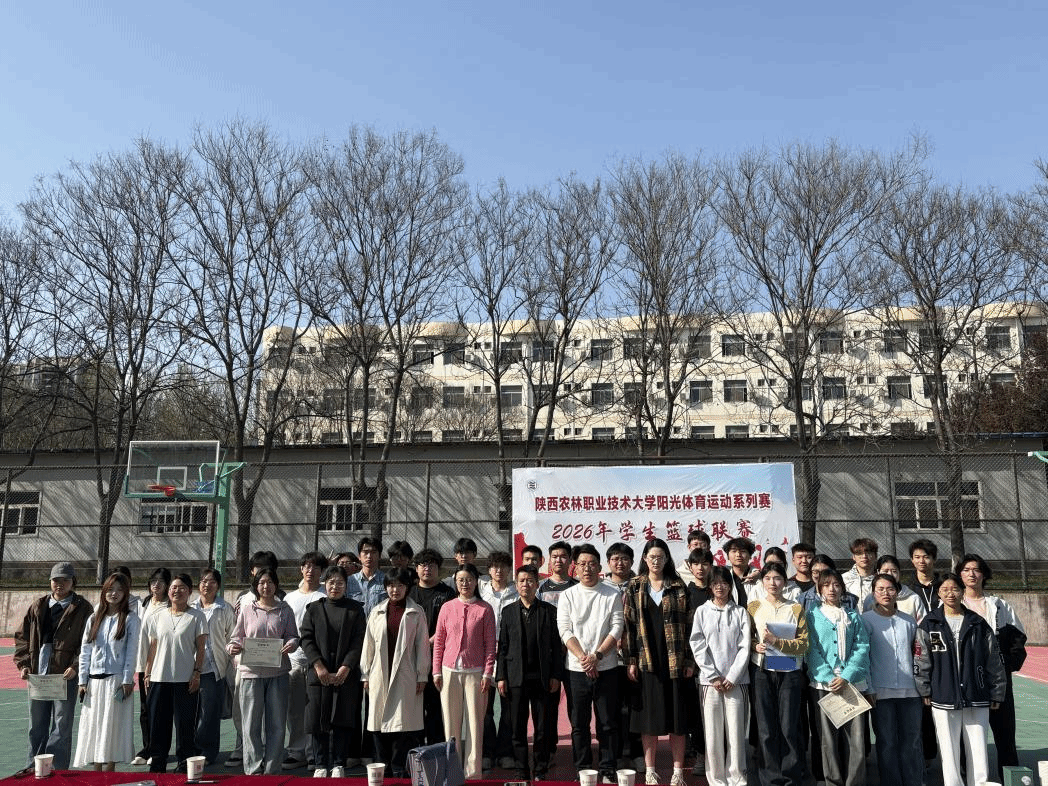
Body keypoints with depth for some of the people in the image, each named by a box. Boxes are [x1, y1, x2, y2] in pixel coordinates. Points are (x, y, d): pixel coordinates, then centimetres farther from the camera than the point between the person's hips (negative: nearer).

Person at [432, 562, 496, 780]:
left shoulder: (485, 609, 1)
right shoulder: (447, 607, 6)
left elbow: (490, 644, 1)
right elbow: (439, 641, 9)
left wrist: (487, 673, -4)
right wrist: (436, 671, 5)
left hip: (475, 672, -2)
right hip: (450, 671, 2)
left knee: (475, 721, 0)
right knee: (451, 721, 6)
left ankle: (472, 771, 9)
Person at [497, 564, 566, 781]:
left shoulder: (549, 610, 4)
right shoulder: (509, 611, 7)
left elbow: (556, 645, 4)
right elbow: (502, 646, 7)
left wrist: (556, 676, -2)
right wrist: (501, 676, 1)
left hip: (542, 678, -1)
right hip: (516, 678, 1)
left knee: (543, 728, 4)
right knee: (517, 728, 6)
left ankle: (541, 771, 18)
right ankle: (521, 771, 18)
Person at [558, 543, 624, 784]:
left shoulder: (613, 595, 2)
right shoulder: (567, 596, 4)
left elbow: (616, 629, -3)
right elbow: (565, 631, -2)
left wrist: (597, 656, -13)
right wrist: (583, 658, -13)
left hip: (606, 668, 0)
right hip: (576, 669, 1)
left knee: (607, 722, 5)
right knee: (579, 723, 7)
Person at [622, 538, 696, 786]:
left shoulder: (679, 588, 6)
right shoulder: (634, 589, 6)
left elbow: (689, 624, 4)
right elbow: (628, 625, 3)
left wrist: (690, 661, -2)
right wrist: (630, 661, -3)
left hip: (675, 661, 0)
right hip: (646, 661, 0)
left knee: (677, 716, 4)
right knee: (649, 716, 5)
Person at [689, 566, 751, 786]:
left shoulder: (740, 612, 6)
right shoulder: (702, 611, 5)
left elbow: (744, 647, 1)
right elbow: (698, 646, 1)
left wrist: (732, 677, -6)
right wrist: (713, 677, -6)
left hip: (736, 681, 0)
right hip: (710, 680, 0)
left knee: (736, 731, -1)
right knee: (713, 732, 1)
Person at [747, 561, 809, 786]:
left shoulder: (796, 608, 6)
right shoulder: (753, 607, 7)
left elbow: (803, 644, -2)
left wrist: (777, 642, -14)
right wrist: (756, 646, -11)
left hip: (790, 672, 0)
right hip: (762, 672, 0)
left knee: (789, 727, -1)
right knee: (766, 728, 1)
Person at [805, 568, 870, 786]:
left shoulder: (853, 616, 14)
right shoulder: (813, 615, 10)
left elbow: (862, 648, 4)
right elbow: (811, 649, 2)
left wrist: (846, 677, -9)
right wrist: (829, 678, -11)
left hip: (853, 684, 1)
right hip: (824, 683, -1)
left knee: (856, 736, -5)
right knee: (828, 738, -1)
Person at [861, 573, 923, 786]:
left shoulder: (909, 621, 11)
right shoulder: (866, 620, 0)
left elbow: (917, 654, 20)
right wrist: (868, 689, -7)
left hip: (910, 690, 3)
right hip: (882, 690, -3)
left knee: (912, 741, 6)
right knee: (887, 742, 2)